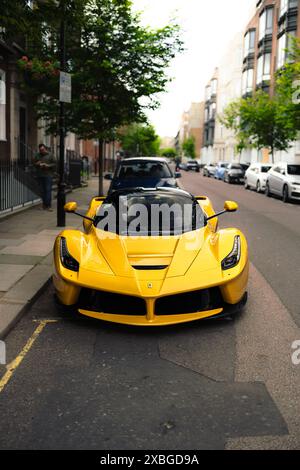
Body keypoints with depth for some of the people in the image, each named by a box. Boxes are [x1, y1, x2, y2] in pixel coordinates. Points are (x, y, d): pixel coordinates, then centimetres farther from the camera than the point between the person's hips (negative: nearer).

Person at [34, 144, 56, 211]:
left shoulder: (50, 155, 2)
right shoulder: (37, 155, 12)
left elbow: (54, 164, 1)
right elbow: (34, 163, 16)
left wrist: (48, 166, -14)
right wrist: (38, 164, -5)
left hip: (48, 175, -4)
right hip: (40, 175, 4)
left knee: (48, 190, -8)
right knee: (42, 190, 6)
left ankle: (48, 205, -8)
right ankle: (44, 204, 15)